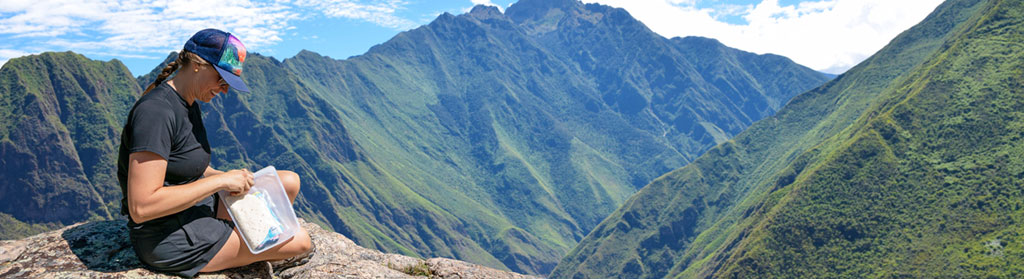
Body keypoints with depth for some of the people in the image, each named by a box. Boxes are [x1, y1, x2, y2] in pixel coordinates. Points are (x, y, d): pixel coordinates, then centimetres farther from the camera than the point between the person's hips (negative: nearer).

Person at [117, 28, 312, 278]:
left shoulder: (189, 105, 7)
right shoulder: (155, 112, -25)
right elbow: (141, 207, -29)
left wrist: (228, 176, -2)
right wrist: (220, 181, -25)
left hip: (198, 208, 10)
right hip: (171, 240, -10)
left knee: (289, 182, 5)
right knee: (300, 242, -9)